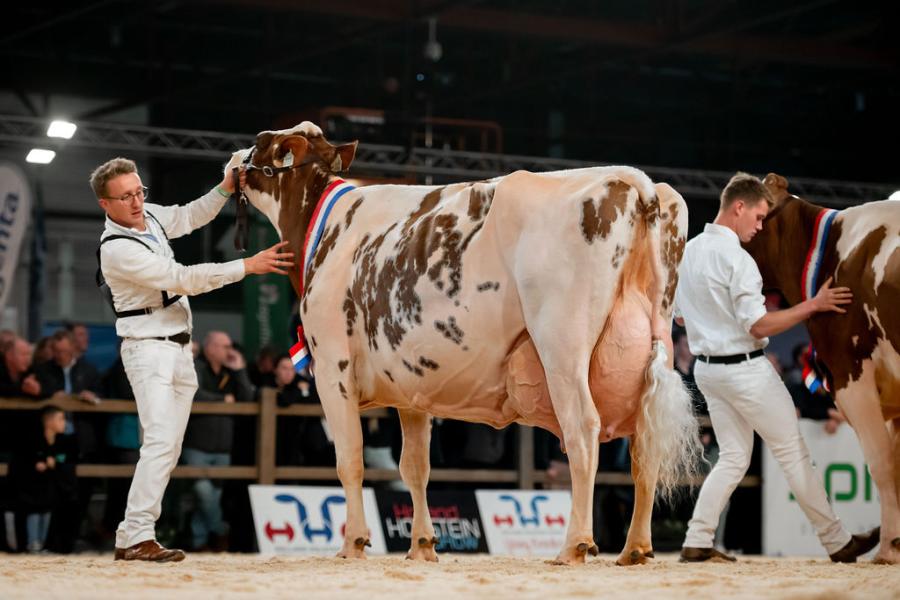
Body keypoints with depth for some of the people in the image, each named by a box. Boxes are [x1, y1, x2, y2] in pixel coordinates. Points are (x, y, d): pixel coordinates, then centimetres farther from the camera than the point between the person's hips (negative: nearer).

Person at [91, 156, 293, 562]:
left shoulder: (150, 216, 4)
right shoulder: (116, 250, -21)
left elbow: (191, 216, 23)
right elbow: (184, 278, -24)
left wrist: (226, 188, 6)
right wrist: (247, 266, -24)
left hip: (179, 347, 9)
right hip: (148, 348, -9)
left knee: (169, 447, 5)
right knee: (161, 439, -21)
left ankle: (134, 534, 5)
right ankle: (135, 537, -24)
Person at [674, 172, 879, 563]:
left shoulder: (688, 252, 7)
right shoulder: (735, 258, -19)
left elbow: (679, 317, 16)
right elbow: (759, 326, -20)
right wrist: (813, 306, -19)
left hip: (706, 367, 8)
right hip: (745, 368, -8)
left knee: (733, 458, 13)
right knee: (793, 453, 1)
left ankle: (697, 542, 4)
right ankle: (838, 543, 8)